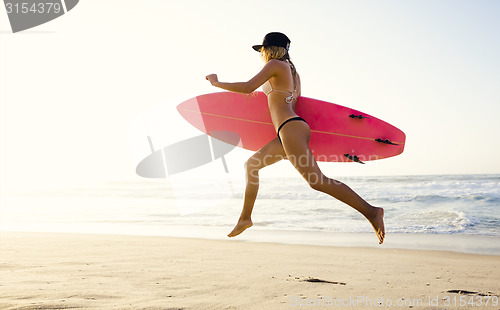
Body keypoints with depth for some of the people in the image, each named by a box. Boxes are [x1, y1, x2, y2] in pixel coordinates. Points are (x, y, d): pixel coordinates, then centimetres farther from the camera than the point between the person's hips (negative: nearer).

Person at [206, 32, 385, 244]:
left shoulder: (275, 65, -2)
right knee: (251, 165, 16)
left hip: (290, 129, -10)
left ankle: (370, 211, -16)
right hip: (287, 133, 10)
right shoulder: (292, 72, 23)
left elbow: (248, 87, -12)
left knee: (317, 181, -16)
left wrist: (217, 83, 0)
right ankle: (245, 218, 24)